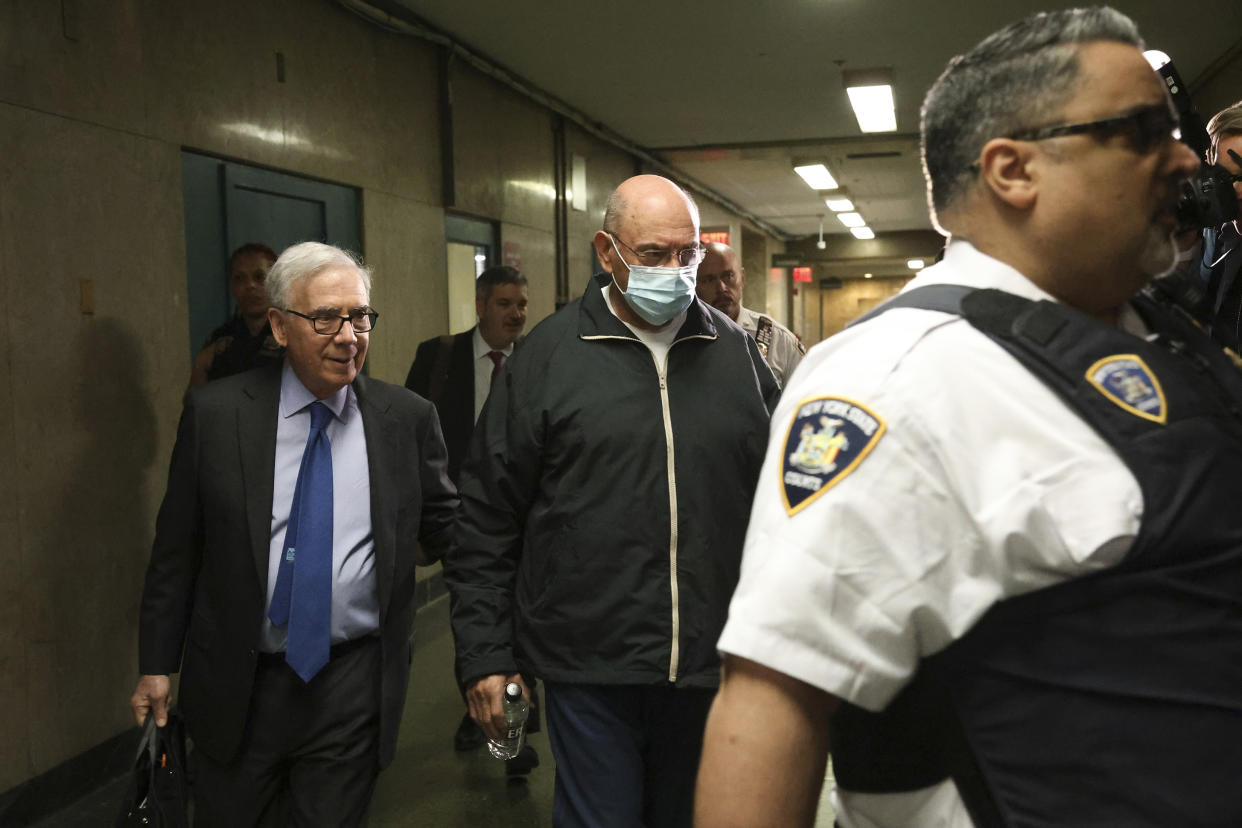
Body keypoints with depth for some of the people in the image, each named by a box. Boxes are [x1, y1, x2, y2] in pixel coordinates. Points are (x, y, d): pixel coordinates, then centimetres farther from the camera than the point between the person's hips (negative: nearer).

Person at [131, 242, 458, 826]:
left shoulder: (407, 419, -5)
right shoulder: (215, 413, -6)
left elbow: (447, 529, 7)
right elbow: (176, 551, 1)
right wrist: (157, 664, 3)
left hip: (354, 688, 0)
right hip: (236, 687, 1)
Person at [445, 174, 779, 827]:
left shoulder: (737, 354, 6)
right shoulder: (548, 356, -3)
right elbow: (486, 521, -1)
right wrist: (485, 653, -3)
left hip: (711, 667, 3)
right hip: (590, 667, -3)